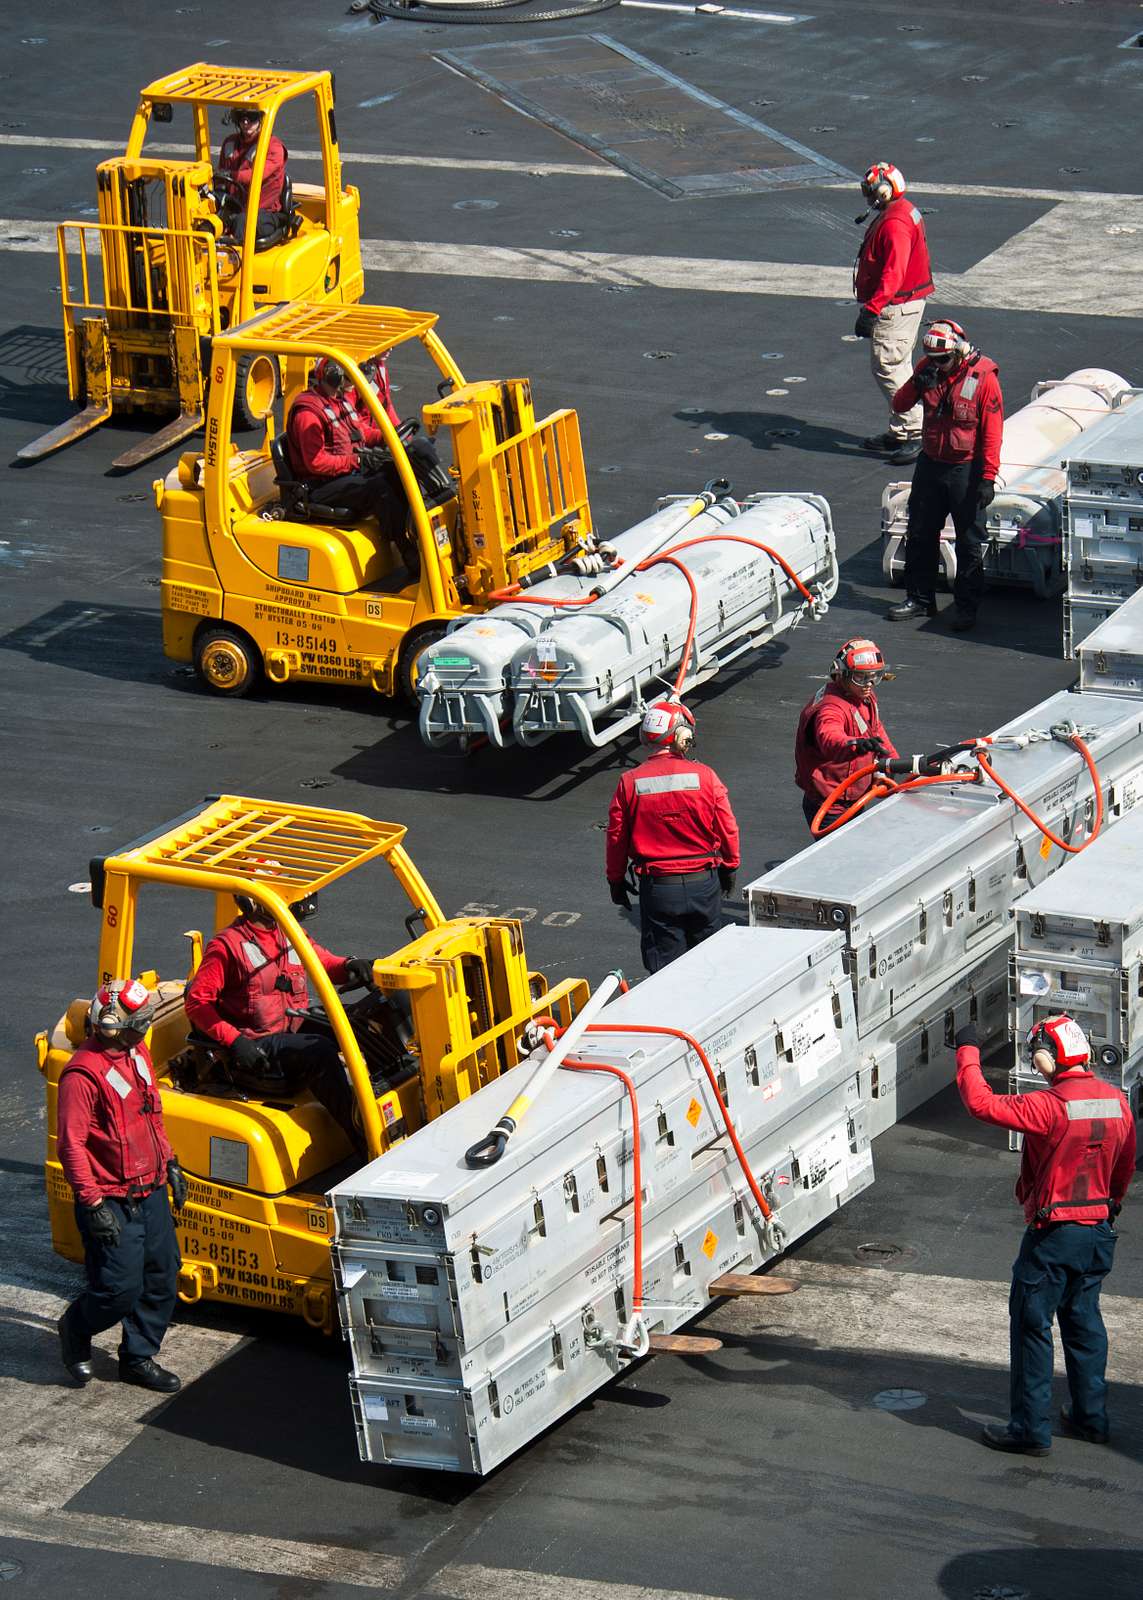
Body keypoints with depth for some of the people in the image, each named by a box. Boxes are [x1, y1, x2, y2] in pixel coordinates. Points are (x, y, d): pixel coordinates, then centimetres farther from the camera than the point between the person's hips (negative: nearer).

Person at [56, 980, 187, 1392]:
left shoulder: (137, 1053, 6)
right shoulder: (84, 1075, -22)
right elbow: (71, 1144, -21)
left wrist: (169, 1162, 21)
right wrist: (93, 1203, -22)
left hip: (151, 1192, 9)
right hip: (113, 1202, -8)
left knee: (162, 1279, 11)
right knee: (121, 1289, -7)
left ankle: (139, 1357, 26)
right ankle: (75, 1329, 23)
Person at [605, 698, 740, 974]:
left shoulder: (630, 783, -9)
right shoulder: (705, 776, -9)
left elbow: (616, 838, -1)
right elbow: (728, 829, -2)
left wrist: (616, 880, 14)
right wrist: (729, 867, 16)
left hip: (657, 888, -1)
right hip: (704, 883, 1)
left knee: (663, 963, 6)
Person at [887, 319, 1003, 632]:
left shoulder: (983, 377, -16)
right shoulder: (928, 367, -2)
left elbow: (992, 432, -15)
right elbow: (900, 405, 3)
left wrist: (988, 478, -18)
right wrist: (916, 384, -18)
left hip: (966, 470, -5)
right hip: (930, 463, 5)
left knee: (970, 541, 3)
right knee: (920, 534, 13)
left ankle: (967, 606, 13)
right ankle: (920, 598, 26)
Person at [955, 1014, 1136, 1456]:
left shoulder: (1051, 1106, -21)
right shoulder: (1116, 1100, 1)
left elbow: (981, 1103, -24)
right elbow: (1124, 1167, 13)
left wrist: (968, 1052, -12)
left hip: (1053, 1234, -7)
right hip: (1099, 1231, 7)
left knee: (1032, 1325, 2)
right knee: (1084, 1321, 19)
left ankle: (1031, 1428, 5)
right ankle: (1091, 1417, 25)